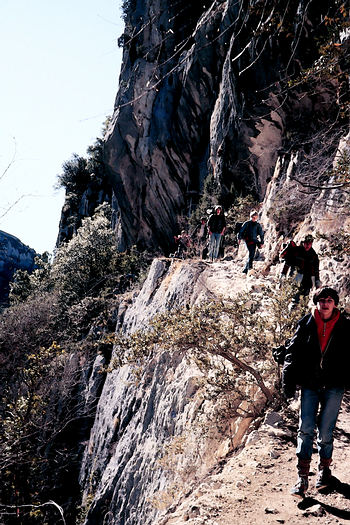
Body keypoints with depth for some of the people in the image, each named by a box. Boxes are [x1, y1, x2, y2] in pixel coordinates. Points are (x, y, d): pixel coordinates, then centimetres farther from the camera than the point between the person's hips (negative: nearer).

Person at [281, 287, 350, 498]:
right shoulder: (306, 324, 2)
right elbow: (293, 352, 4)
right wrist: (288, 382, 0)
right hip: (310, 385, 1)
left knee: (325, 431, 5)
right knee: (305, 429, -3)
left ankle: (325, 469, 28)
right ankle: (303, 477, 3)